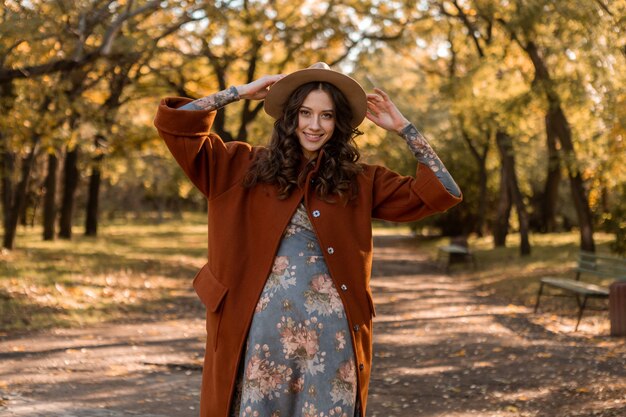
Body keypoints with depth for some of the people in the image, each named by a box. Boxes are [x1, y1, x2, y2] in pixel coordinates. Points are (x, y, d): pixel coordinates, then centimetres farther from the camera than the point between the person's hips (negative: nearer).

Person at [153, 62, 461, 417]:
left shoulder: (361, 182, 9)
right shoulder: (249, 167, 7)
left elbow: (443, 193, 6)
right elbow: (174, 123, 4)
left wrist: (402, 127, 6)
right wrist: (241, 92, 4)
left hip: (331, 335, 1)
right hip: (265, 331, -1)